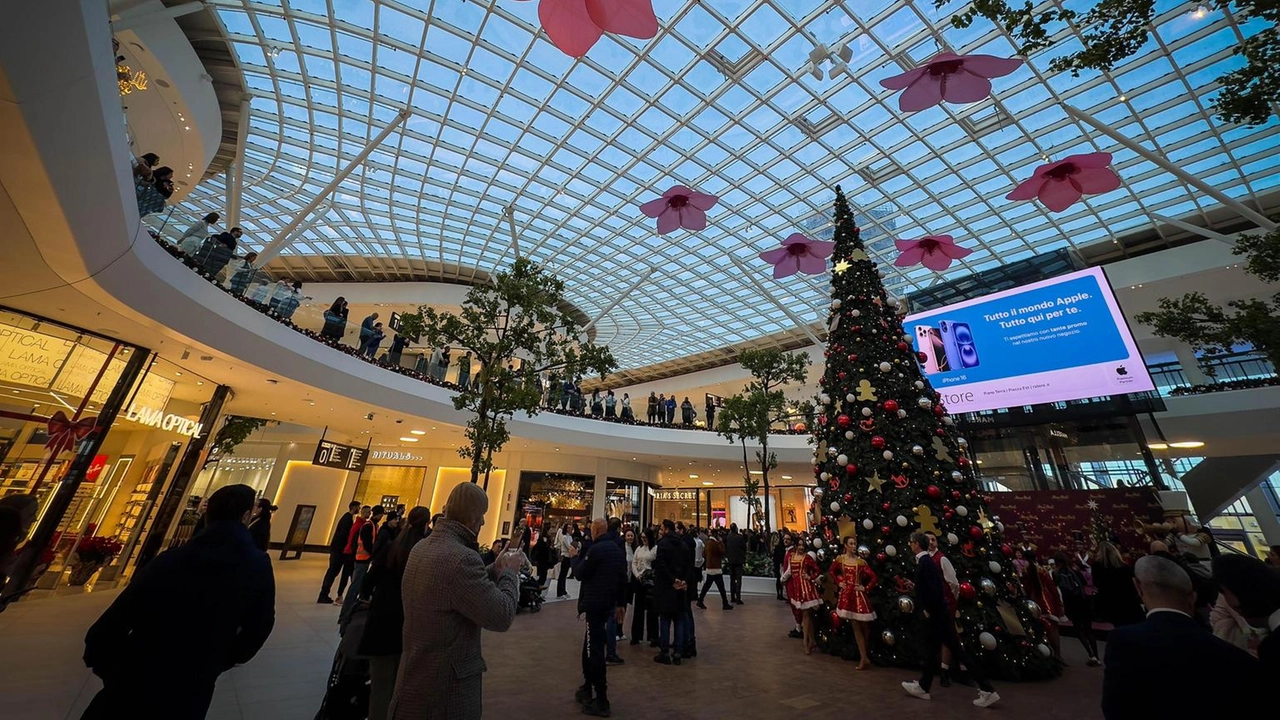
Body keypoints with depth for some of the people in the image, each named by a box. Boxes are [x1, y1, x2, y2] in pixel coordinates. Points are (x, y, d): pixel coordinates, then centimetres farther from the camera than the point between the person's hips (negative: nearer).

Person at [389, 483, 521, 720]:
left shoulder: (421, 547, 0)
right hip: (446, 683, -8)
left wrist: (495, 569, 4)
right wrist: (508, 571, -12)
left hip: (414, 674, 9)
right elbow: (502, 617, -25)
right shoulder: (462, 558, -30)